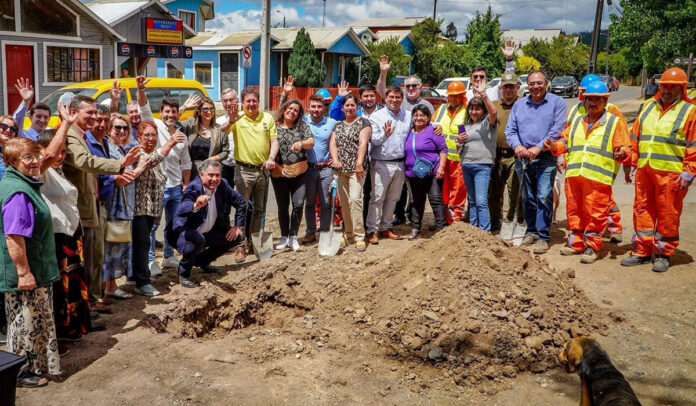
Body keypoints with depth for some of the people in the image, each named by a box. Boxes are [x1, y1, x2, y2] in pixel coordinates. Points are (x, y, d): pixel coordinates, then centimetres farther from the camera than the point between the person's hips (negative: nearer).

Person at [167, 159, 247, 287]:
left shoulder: (222, 185, -8)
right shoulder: (193, 188, -27)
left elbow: (241, 202, 7)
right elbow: (182, 210, -47)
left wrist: (238, 226, 2)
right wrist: (195, 206, -69)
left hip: (207, 232, 7)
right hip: (183, 230, -7)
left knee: (236, 237, 3)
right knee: (198, 239, -38)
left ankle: (202, 261, 20)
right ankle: (183, 273, -10)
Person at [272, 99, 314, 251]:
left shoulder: (302, 126, 6)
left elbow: (311, 142, -6)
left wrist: (301, 143, -27)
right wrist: (275, 165, -10)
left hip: (299, 172, 0)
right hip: (279, 173, 0)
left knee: (298, 204, -7)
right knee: (282, 206, 8)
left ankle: (293, 237, 7)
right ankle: (284, 237, 21)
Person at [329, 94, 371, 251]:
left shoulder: (363, 122, 3)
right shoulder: (338, 125, 19)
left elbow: (363, 143, -9)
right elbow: (332, 143, 10)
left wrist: (359, 163, -19)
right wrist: (335, 160, -7)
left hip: (356, 168, -5)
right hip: (341, 168, 6)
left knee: (355, 199, -17)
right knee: (343, 201, 8)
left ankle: (359, 236, -13)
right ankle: (348, 234, 20)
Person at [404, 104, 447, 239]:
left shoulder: (432, 131, -3)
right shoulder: (409, 132, 13)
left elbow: (443, 149, -6)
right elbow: (405, 152, 22)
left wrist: (441, 167, -14)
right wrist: (405, 169, 14)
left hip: (432, 173, -5)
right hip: (413, 174, 6)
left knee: (436, 200, -5)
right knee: (416, 202, 12)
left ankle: (441, 228, 0)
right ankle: (415, 229, 21)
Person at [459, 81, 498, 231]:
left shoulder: (488, 122, 0)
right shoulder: (467, 126, 19)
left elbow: (493, 111, -23)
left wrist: (483, 95, -29)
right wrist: (459, 141, 5)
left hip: (482, 166, -7)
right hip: (466, 165, 7)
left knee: (481, 201, -13)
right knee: (472, 201, 12)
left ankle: (485, 232, -12)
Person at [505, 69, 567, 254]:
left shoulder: (557, 102, 3)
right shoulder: (519, 105, 15)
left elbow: (557, 130, -8)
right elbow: (510, 130, 10)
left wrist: (538, 148, -16)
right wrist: (517, 145, -10)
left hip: (546, 158, -4)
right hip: (522, 158, 4)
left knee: (544, 196, -10)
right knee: (528, 197, 10)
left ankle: (543, 237, -5)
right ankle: (531, 231, 24)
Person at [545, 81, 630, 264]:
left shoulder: (615, 122, 7)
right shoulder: (576, 122, 20)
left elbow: (625, 147, 2)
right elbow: (566, 142, 23)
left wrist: (621, 153, -20)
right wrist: (554, 146, 3)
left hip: (598, 178, -4)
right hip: (573, 176, 5)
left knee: (595, 214, -1)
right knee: (574, 211, 11)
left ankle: (591, 247, 10)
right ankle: (576, 243, 24)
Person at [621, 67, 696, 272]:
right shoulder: (648, 107, 15)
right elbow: (635, 137, 17)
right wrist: (631, 163, 11)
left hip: (670, 174, -5)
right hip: (644, 171, 5)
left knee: (667, 215, 2)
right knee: (642, 210, 9)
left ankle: (663, 255, 14)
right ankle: (642, 251, 19)